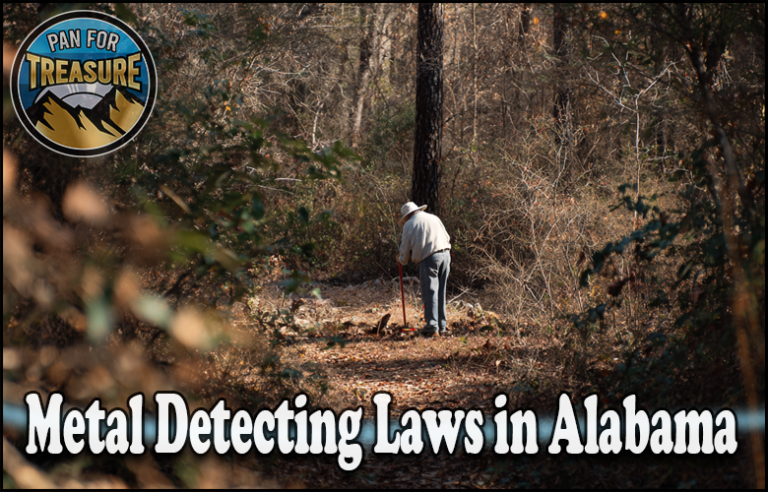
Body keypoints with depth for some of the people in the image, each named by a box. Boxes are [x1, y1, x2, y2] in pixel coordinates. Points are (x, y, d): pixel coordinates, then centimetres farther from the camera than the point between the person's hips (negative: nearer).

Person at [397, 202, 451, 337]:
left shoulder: (409, 224, 7)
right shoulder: (434, 218, 20)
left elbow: (406, 248, 11)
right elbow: (447, 238, 21)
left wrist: (402, 259, 30)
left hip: (428, 258, -5)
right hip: (445, 254, 5)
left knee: (430, 292, -2)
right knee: (441, 293, 11)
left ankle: (432, 327, -6)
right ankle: (442, 326, 13)